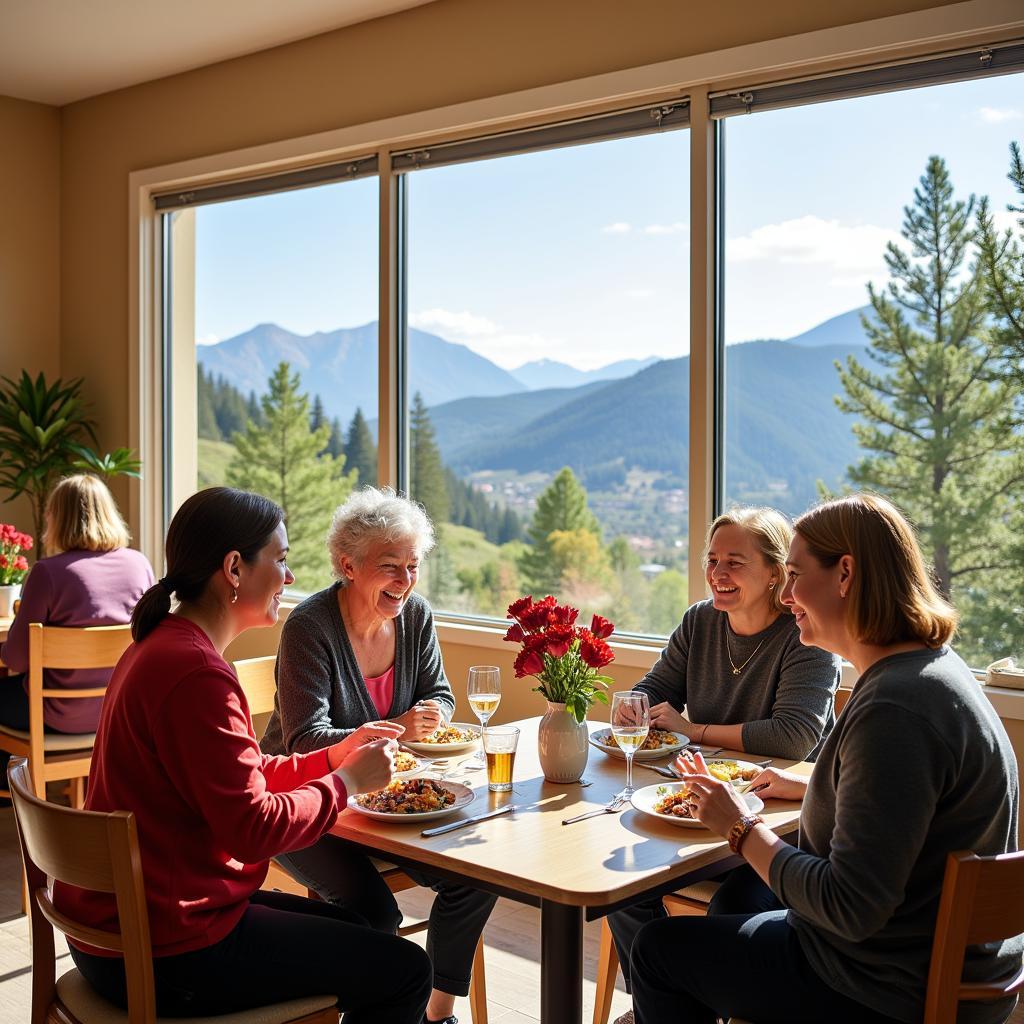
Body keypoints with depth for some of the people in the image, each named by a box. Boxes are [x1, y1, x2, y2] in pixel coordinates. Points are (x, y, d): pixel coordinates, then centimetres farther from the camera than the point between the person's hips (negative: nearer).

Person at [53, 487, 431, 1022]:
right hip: (164, 956, -11)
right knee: (404, 972, -2)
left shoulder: (160, 645, 9)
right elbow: (254, 827, -25)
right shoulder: (195, 672, -24)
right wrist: (348, 780, -10)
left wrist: (335, 755, 5)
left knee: (352, 931, 25)